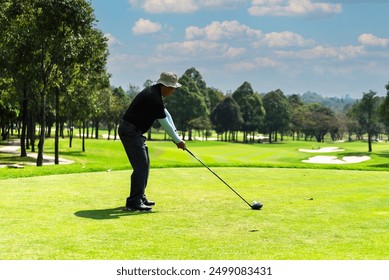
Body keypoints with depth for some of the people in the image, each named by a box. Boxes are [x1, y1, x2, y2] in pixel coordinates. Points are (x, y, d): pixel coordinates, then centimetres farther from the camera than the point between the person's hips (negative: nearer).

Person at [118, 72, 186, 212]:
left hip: (134, 132, 11)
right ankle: (134, 202, -12)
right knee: (141, 166, -12)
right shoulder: (153, 97, -21)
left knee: (144, 165, 16)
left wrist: (176, 136, 4)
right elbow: (165, 123, -16)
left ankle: (140, 197, 24)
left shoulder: (155, 93, 11)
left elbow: (166, 115, 13)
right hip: (130, 131, -11)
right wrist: (178, 141, -7)